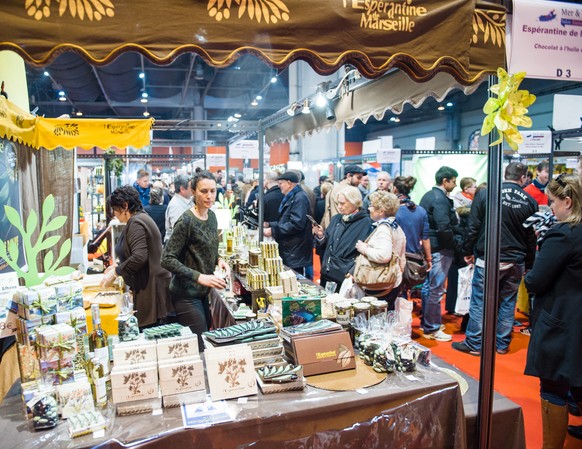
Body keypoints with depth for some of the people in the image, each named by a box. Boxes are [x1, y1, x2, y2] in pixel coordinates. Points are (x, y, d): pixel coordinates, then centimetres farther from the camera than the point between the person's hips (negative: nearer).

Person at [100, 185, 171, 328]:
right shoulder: (141, 218, 17)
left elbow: (139, 257, -24)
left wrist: (115, 273, -12)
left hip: (149, 288, -10)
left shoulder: (136, 223, -14)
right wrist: (118, 266, 19)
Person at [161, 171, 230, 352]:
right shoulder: (186, 221, -19)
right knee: (200, 348, -1)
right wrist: (200, 277, -27)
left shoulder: (211, 216, 5)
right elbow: (167, 259, -21)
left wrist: (218, 260, -1)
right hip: (186, 294, -8)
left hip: (203, 292, 8)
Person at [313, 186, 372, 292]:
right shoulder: (336, 218, 10)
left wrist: (352, 272, -21)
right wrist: (321, 236, -6)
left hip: (345, 276, -6)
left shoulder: (365, 223, -10)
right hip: (327, 273, 6)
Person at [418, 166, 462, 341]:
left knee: (428, 285, 18)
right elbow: (444, 227, -25)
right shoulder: (440, 199, -17)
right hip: (440, 249, -10)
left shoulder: (428, 195, 13)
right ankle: (432, 329, 6)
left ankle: (426, 322, 31)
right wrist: (455, 243, -11)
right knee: (436, 289, -2)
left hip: (428, 246, 10)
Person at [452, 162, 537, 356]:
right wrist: (529, 265, 15)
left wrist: (468, 251, 4)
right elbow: (532, 236, 7)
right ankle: (502, 344, 23)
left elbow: (473, 227, -7)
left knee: (479, 302, 5)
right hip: (516, 261, 3)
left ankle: (474, 344, 11)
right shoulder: (530, 201, 1)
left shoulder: (485, 194, -8)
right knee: (508, 303, 14)